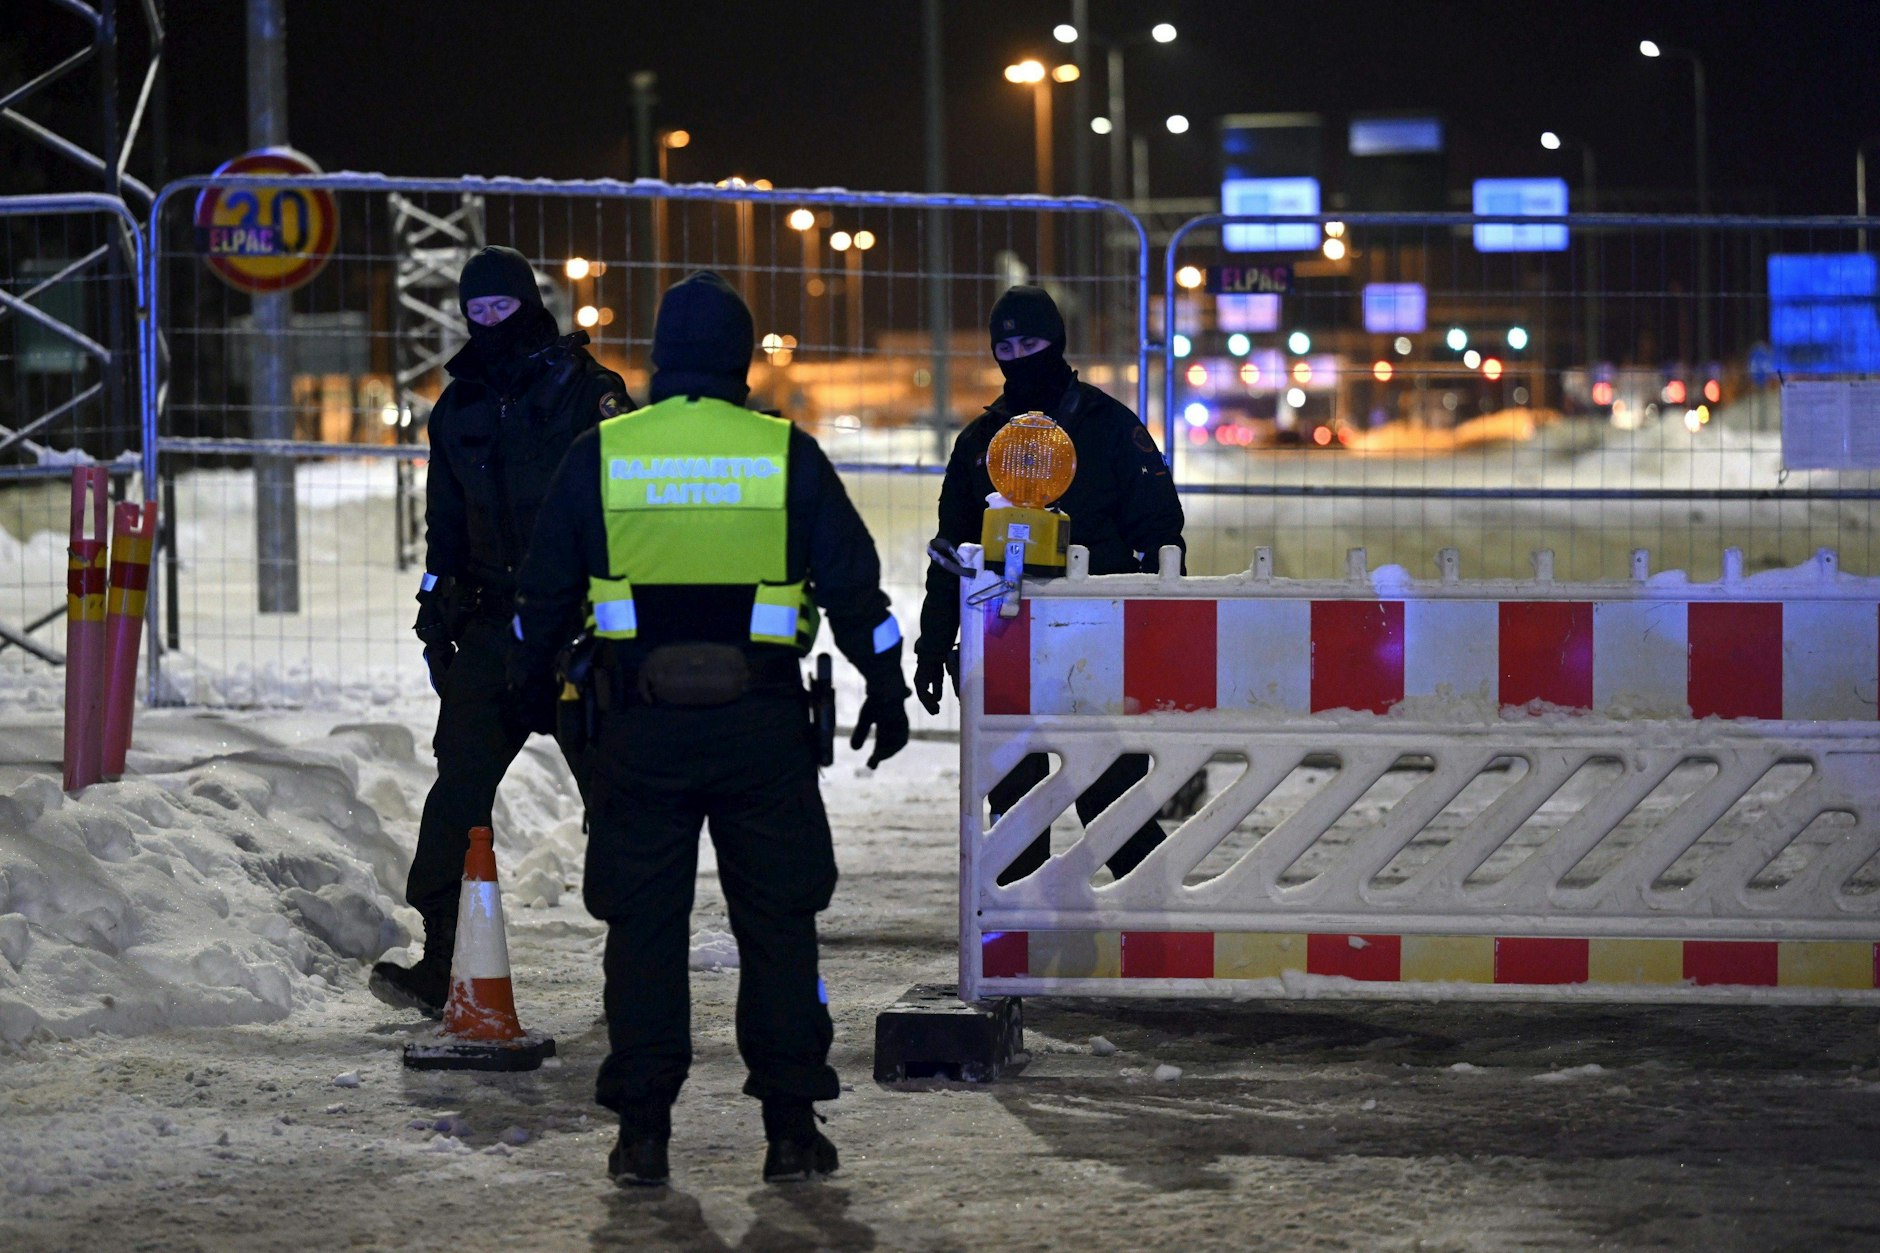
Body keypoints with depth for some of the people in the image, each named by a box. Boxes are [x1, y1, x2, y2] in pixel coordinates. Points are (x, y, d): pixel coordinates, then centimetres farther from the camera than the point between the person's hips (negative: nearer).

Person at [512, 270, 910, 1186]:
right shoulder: (785, 455, 0)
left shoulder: (599, 456, 2)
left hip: (643, 729, 0)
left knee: (644, 924, 7)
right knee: (776, 921, 7)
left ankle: (643, 1131, 5)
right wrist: (885, 689, 13)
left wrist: (523, 685, 22)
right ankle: (791, 1125, 7)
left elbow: (544, 591, 8)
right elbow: (853, 583, 2)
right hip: (761, 724, 0)